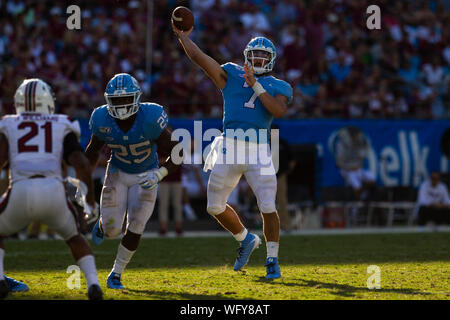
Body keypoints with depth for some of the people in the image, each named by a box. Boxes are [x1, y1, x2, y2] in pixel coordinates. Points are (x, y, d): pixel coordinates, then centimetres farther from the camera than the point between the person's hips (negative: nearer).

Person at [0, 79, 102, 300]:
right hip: (53, 193, 1)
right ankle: (93, 283, 8)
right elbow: (82, 166, 7)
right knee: (74, 236, 29)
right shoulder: (62, 128, 18)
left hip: (20, 194, -1)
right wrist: (90, 200, 19)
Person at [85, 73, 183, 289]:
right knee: (112, 230, -4)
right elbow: (93, 150, 1)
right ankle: (103, 224, 35)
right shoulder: (103, 121, -20)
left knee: (135, 229, -7)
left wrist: (159, 175, -37)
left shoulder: (149, 119, -29)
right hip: (118, 173, 1)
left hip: (146, 176, -1)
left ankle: (116, 274, 11)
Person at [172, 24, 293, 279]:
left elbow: (279, 111, -11)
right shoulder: (231, 75, 13)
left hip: (258, 152, -2)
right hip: (229, 149, 3)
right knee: (215, 206, 7)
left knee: (268, 207, -12)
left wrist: (255, 85, -10)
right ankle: (246, 239, 31)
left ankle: (272, 260, 3)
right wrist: (182, 36, 18)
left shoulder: (279, 87, 10)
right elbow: (198, 57, 10)